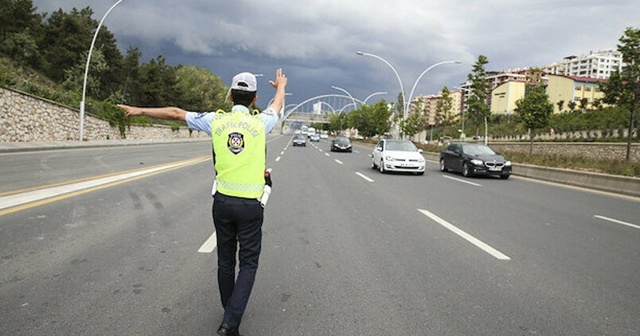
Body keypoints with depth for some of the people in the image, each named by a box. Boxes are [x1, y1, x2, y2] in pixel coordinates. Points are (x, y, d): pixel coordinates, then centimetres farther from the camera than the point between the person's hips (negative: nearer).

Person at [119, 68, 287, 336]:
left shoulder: (216, 120, -2)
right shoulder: (259, 123, -5)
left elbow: (176, 113, 7)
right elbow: (278, 105, 17)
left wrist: (141, 111, 20)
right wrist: (280, 86, 38)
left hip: (222, 201, 3)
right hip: (250, 205, -3)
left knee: (225, 260, 17)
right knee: (248, 263, 7)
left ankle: (230, 314, 32)